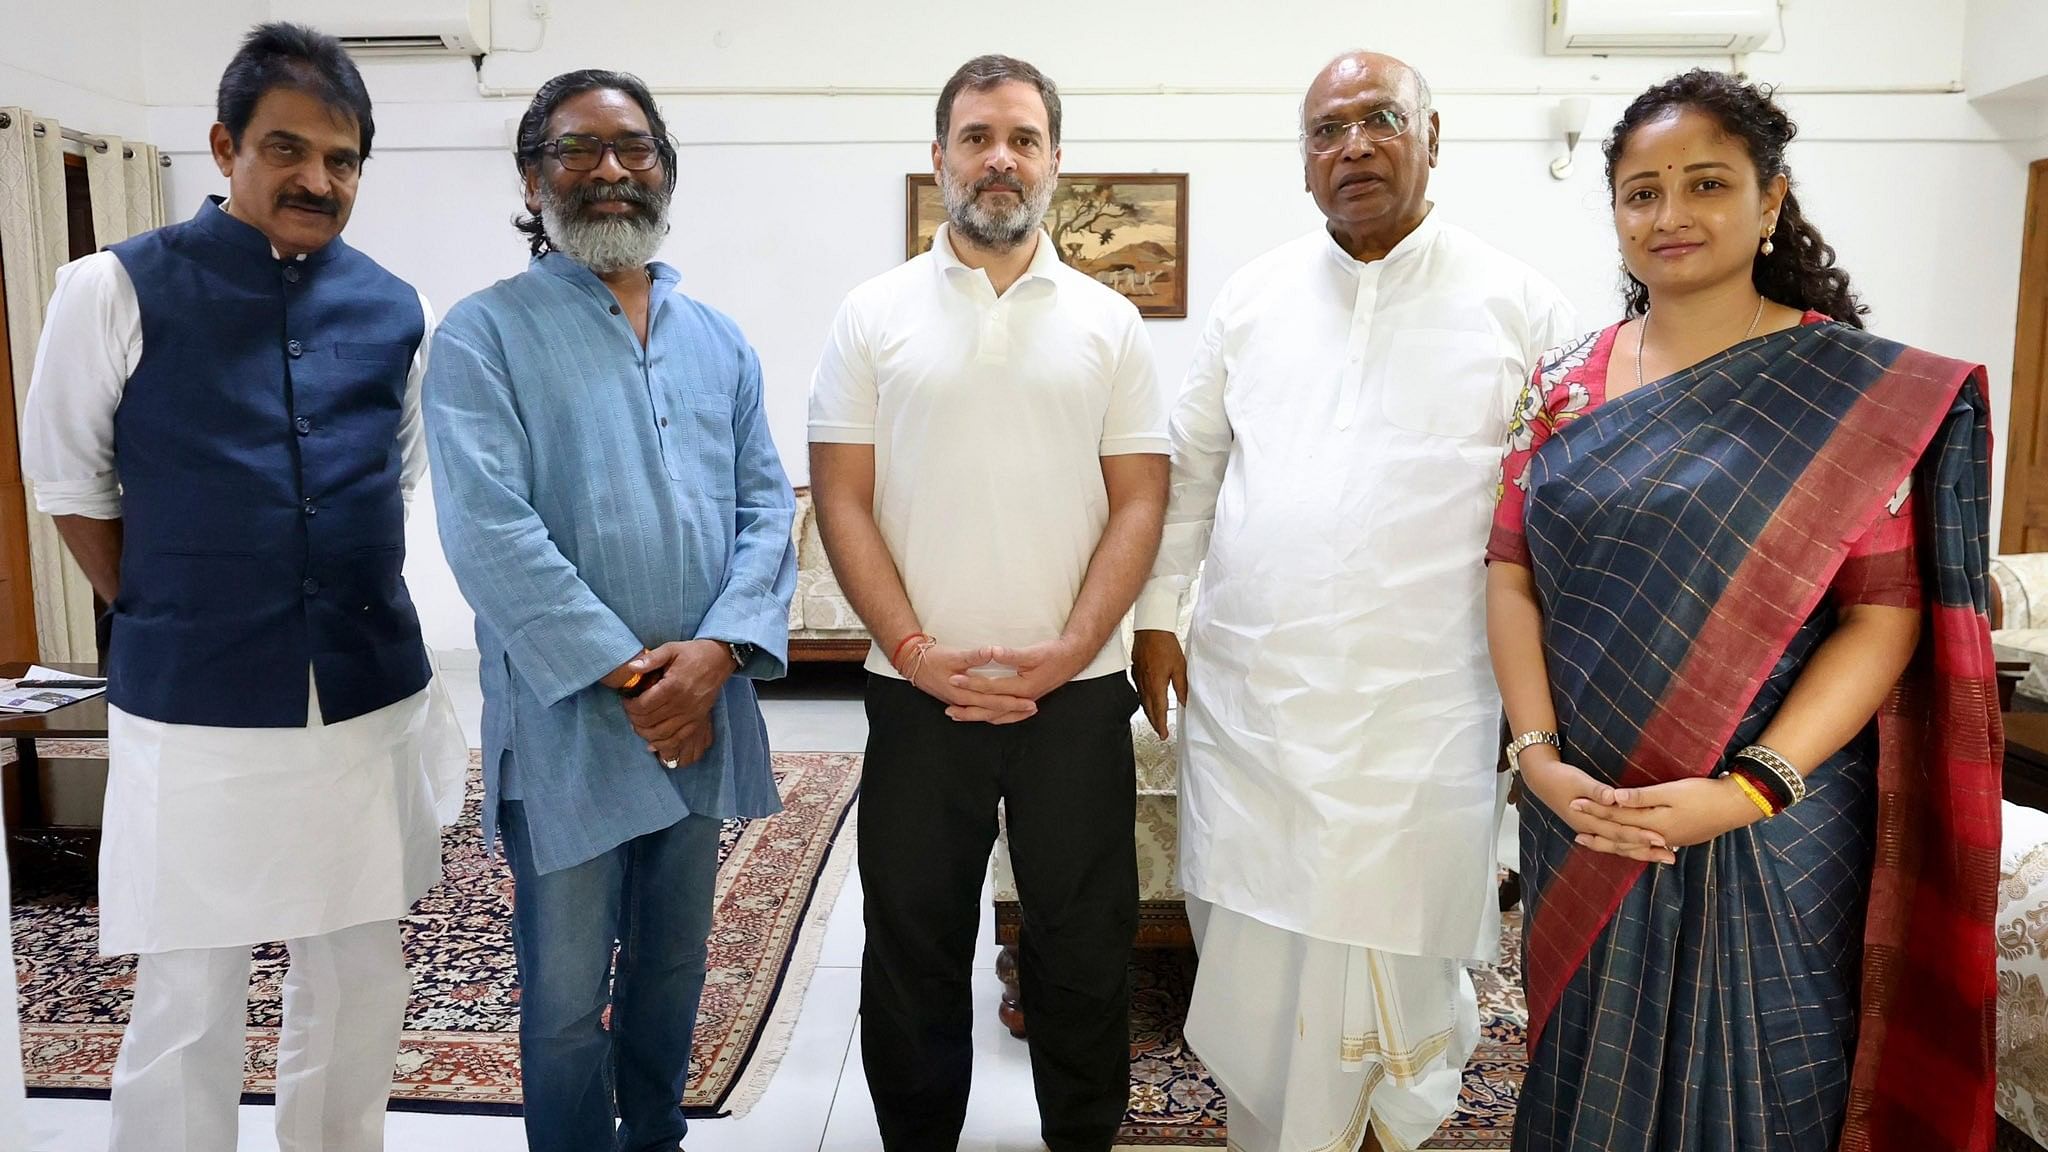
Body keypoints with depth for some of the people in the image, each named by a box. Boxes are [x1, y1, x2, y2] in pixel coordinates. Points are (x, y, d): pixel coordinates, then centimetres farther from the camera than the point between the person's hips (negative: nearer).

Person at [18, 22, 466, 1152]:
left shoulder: (396, 314, 4)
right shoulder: (117, 291, -5)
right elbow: (71, 484, 5)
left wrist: (335, 617, 11)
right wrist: (168, 628, 7)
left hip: (371, 706, 4)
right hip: (193, 717, -3)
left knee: (358, 983, 16)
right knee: (187, 1007, 6)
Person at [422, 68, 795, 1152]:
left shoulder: (719, 342, 11)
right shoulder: (484, 334, -3)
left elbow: (767, 505, 4)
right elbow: (490, 530, -13)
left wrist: (717, 652, -12)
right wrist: (626, 677, -15)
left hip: (702, 714, 5)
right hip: (567, 724, -4)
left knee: (672, 968, 19)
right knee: (566, 998, 8)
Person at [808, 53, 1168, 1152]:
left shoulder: (1107, 322, 5)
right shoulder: (874, 315, 3)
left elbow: (1138, 502, 1)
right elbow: (842, 500, -1)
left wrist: (1070, 651, -11)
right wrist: (917, 651, -10)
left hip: (1077, 691, 1)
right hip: (917, 691, 0)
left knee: (1084, 949, 11)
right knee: (913, 950, 12)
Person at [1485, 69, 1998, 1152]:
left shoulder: (1863, 391, -6)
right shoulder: (1564, 382, 3)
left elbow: (1884, 619, -10)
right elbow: (1512, 576, -1)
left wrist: (1749, 789, -20)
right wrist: (1540, 758, -12)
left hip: (1770, 827, -2)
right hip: (1582, 815, 3)